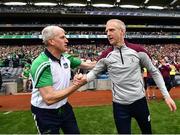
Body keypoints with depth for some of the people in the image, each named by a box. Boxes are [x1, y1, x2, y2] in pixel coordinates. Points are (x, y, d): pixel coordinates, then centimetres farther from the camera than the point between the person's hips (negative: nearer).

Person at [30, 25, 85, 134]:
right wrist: (76, 86, -26)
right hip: (46, 113, -7)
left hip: (64, 107, 7)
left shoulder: (66, 58, -2)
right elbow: (49, 98, -32)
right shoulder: (42, 64, -26)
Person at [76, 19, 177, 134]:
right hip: (120, 105, 0)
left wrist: (166, 95, -1)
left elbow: (154, 72, 1)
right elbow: (94, 72, 5)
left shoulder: (137, 50, -7)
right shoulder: (106, 56, -6)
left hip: (140, 101, 1)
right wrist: (85, 78, -17)